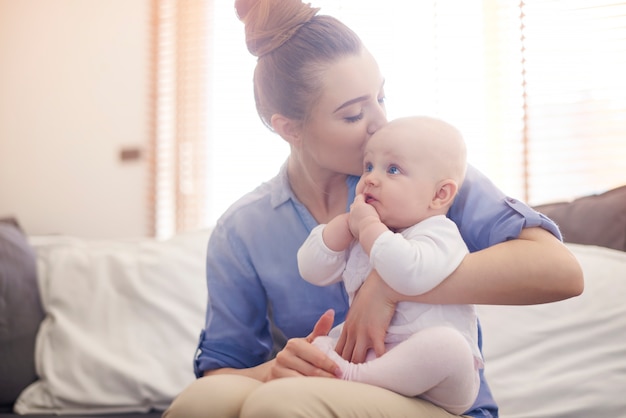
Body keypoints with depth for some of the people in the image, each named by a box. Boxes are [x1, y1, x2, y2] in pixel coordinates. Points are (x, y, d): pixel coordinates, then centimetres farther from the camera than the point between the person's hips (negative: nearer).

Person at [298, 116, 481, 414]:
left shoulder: (439, 234, -9)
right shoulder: (357, 238, 15)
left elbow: (409, 276, -31)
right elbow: (312, 271, 9)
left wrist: (369, 227, -17)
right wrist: (347, 223, -2)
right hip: (366, 354, 7)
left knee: (444, 344, -36)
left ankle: (355, 377, -31)